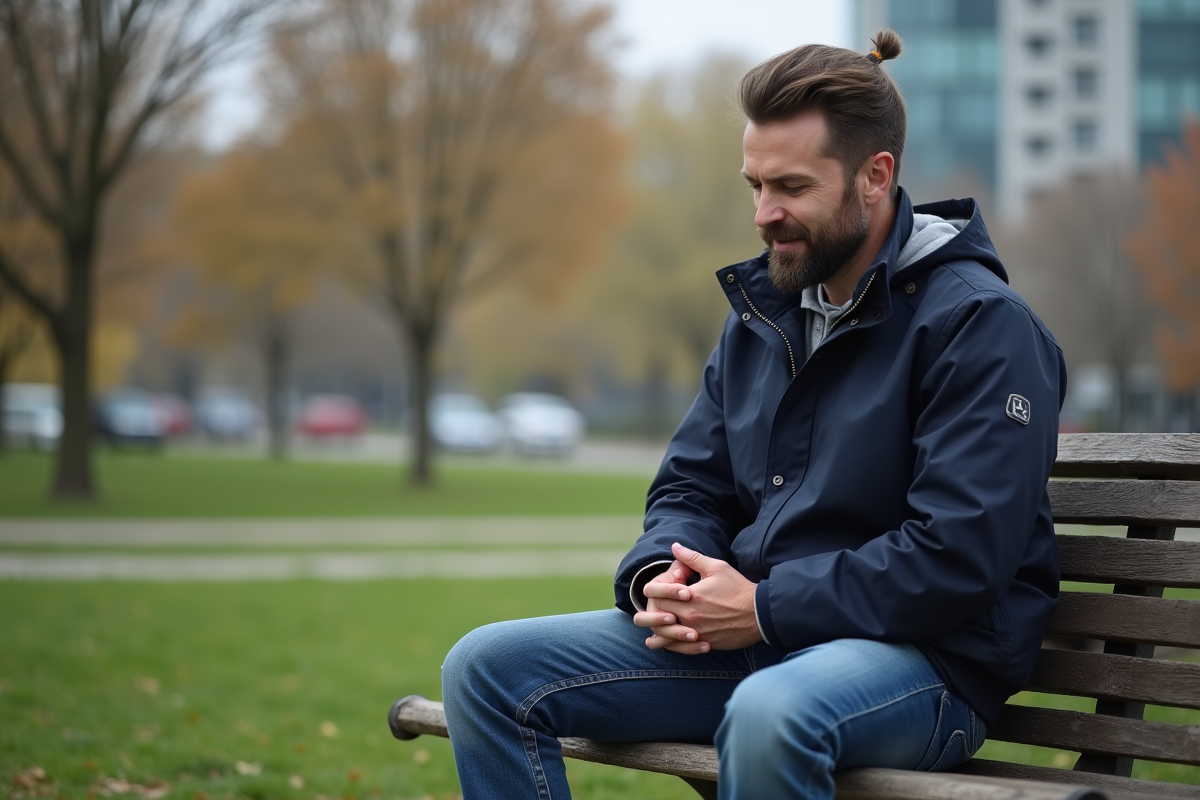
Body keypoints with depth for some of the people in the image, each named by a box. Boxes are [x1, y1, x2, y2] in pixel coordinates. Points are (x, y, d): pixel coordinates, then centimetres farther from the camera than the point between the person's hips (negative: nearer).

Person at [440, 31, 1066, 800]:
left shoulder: (980, 324, -11)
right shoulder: (763, 310, 14)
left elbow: (959, 558, -19)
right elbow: (692, 485, 19)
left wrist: (764, 608, -18)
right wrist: (663, 577, -6)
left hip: (924, 655, -7)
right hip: (750, 637, 8)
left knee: (770, 713, -42)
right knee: (487, 668, -4)